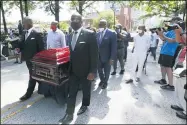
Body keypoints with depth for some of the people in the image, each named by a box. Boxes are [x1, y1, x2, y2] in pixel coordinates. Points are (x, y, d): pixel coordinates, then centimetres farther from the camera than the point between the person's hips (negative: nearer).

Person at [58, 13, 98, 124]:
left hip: (85, 70, -5)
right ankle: (69, 115, 25)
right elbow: (72, 52, 11)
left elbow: (94, 54, -16)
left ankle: (84, 105, 44)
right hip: (73, 70, 5)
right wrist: (69, 67, 12)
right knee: (71, 93, 11)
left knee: (86, 90, 18)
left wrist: (92, 71, -18)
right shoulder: (70, 35, 6)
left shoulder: (89, 34, -15)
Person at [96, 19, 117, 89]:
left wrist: (112, 58, -17)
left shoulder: (112, 33, -12)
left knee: (106, 72, 14)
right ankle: (102, 80, 44)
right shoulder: (97, 34, 4)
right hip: (98, 57, 4)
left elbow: (114, 47, -14)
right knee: (99, 70, 17)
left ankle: (105, 82, 38)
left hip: (107, 57, -4)